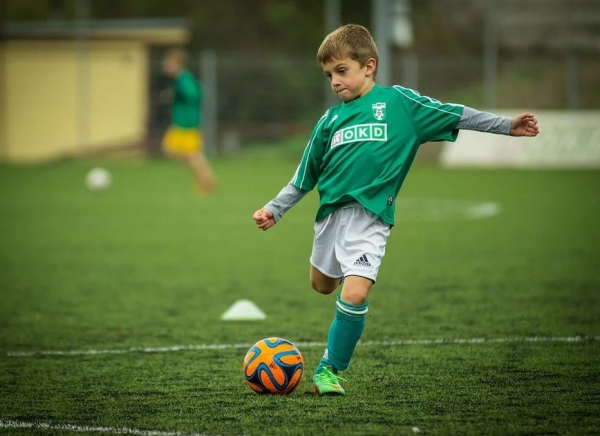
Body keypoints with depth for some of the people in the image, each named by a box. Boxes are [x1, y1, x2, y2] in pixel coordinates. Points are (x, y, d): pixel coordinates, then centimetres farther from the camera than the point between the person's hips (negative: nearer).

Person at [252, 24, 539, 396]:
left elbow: (453, 115, 1)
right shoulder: (331, 119, 10)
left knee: (355, 293, -19)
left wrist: (507, 125, -3)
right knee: (322, 285, 19)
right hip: (331, 211, 5)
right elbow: (304, 178, 18)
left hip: (370, 216, -5)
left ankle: (330, 369, -4)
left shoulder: (398, 101, 0)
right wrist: (274, 210, 16)